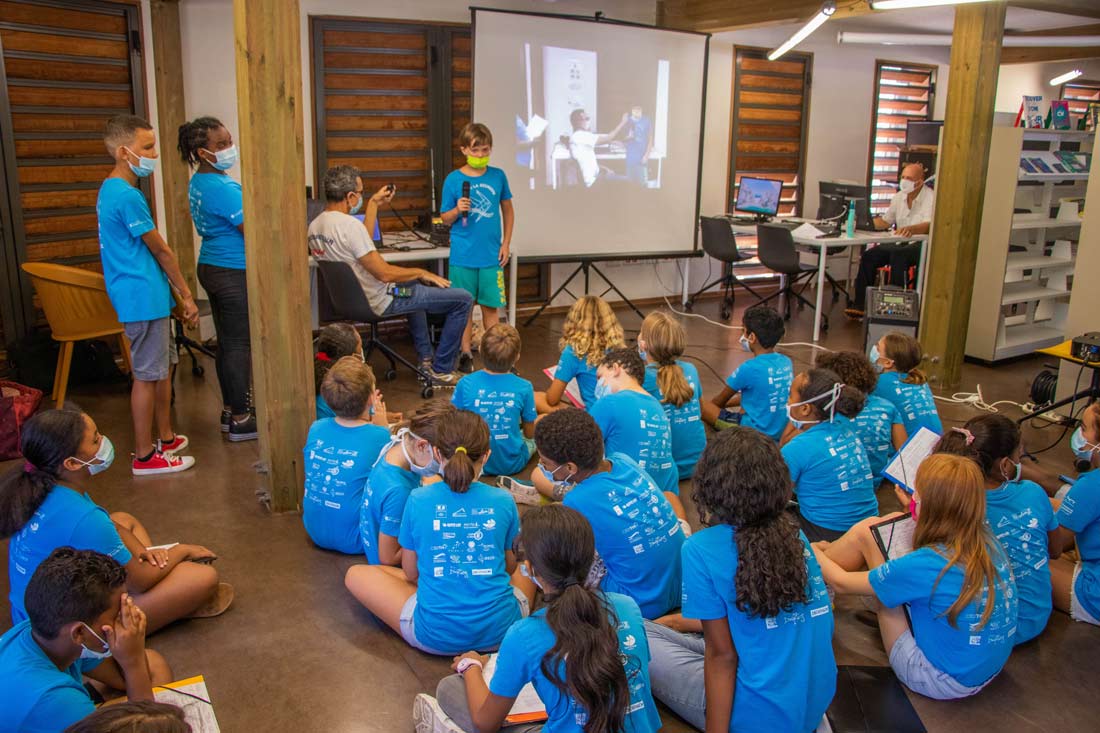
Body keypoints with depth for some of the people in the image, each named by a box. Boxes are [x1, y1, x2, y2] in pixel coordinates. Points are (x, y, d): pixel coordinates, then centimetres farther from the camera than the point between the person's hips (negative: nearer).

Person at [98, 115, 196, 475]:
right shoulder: (128, 196, -19)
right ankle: (144, 456, 9)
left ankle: (166, 437, 30)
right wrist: (186, 295, -4)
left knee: (162, 368, 18)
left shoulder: (110, 189, 13)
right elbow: (160, 250, -13)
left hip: (147, 296, 10)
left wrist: (175, 294, 17)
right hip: (144, 297, -10)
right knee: (146, 375, -1)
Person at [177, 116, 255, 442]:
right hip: (235, 272, -10)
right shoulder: (222, 188, -20)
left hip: (211, 266, 10)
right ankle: (240, 420, 5)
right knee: (240, 345, -2)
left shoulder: (198, 182, 10)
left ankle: (230, 410, 26)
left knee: (226, 342, 16)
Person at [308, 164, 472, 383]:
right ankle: (440, 370, 7)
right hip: (380, 302, -10)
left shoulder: (314, 226, 2)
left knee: (413, 285, 40)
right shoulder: (349, 224, -27)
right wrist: (422, 272, -11)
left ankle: (425, 357, 37)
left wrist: (374, 203, 18)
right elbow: (384, 273, -26)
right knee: (463, 299, -6)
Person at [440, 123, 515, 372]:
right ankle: (466, 354, 20)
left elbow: (508, 210, 11)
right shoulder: (453, 179, -4)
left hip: (492, 255, 1)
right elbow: (446, 219, 2)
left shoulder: (498, 176, 1)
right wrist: (458, 210, -19)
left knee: (491, 306, 7)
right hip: (463, 256, -1)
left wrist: (506, 243, 5)